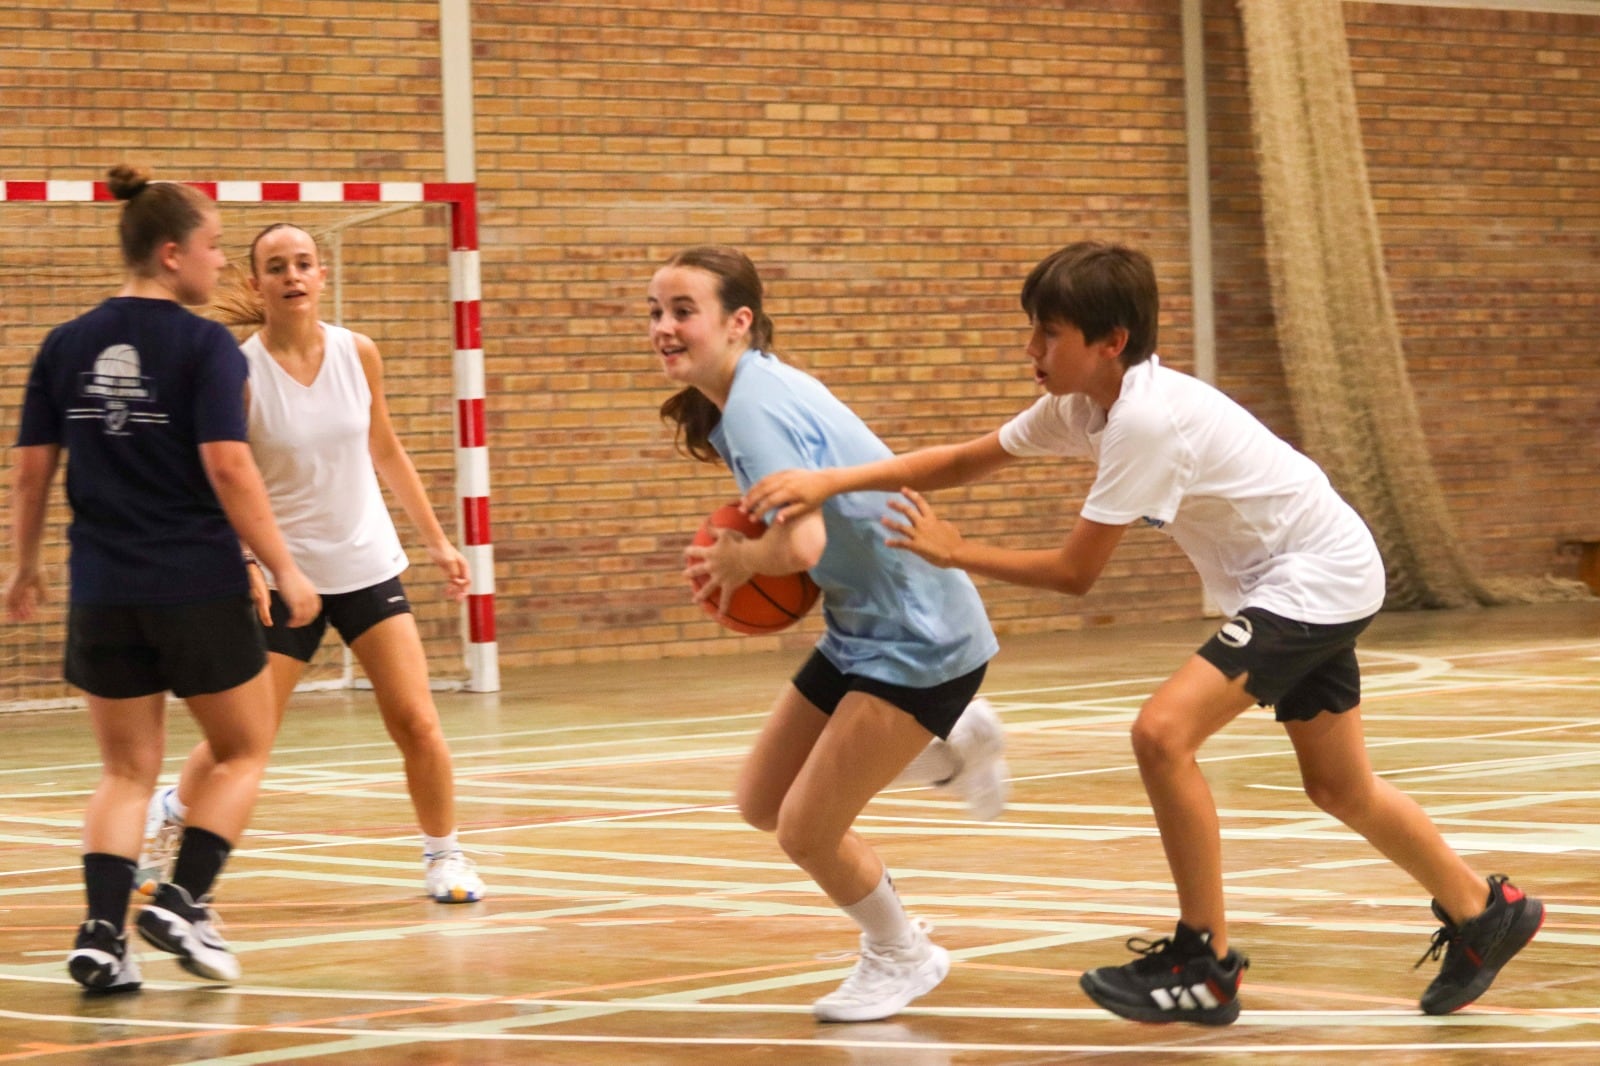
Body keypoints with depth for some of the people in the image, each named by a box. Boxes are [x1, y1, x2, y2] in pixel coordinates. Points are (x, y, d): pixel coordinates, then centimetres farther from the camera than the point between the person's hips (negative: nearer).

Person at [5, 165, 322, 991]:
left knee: (127, 770, 14)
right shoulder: (204, 346, -9)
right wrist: (286, 570, -11)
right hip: (199, 589, -4)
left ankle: (102, 933, -1)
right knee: (243, 751, 14)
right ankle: (183, 901, -1)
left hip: (103, 595, 4)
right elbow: (227, 467, -16)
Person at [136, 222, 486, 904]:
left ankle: (444, 854, 14)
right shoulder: (238, 371, -12)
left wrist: (436, 539, 13)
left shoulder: (358, 354, -2)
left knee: (416, 722, -5)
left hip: (367, 562, 3)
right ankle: (168, 815, 30)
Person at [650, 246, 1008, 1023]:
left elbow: (801, 545, -34)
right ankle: (951, 744, 29)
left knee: (805, 832, -7)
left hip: (916, 638, -10)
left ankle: (901, 957, 21)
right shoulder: (757, 390, 6)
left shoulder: (755, 406, -24)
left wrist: (733, 560, -13)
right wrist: (747, 558, 4)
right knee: (761, 803, 13)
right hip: (861, 630, 10)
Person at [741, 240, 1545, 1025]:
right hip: (1292, 582, 10)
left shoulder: (1147, 419, -28)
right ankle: (1485, 913, 37)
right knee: (1341, 791, 18)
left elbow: (1074, 573, -23)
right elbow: (965, 460, 4)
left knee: (1164, 732, -20)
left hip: (1316, 577, -10)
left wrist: (952, 553, -13)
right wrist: (833, 483, -7)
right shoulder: (1082, 403, -2)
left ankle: (1206, 966, -10)